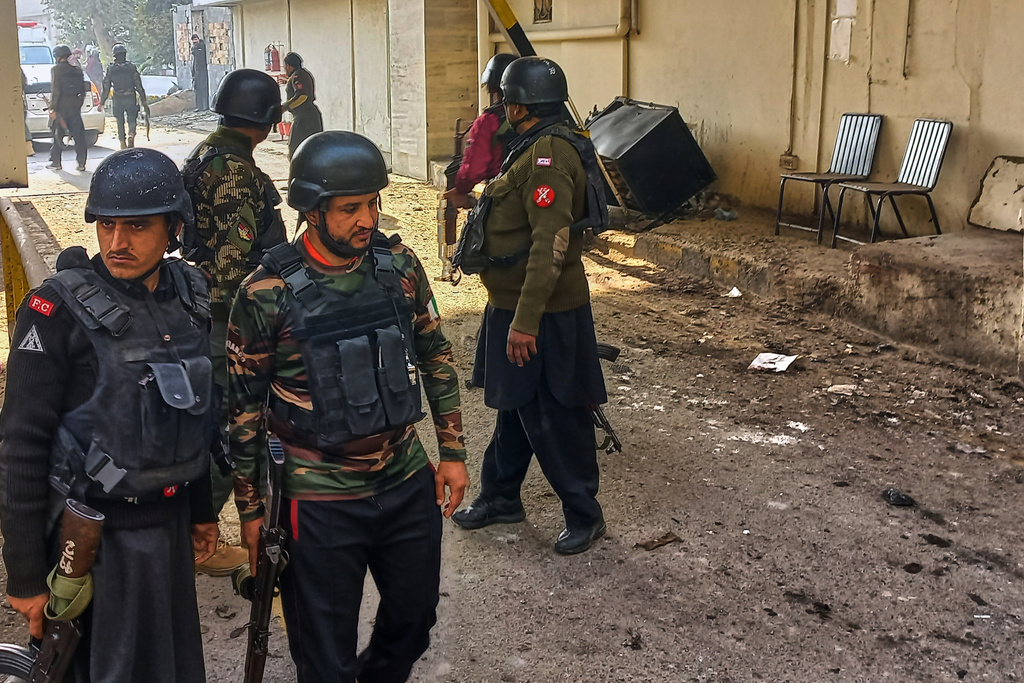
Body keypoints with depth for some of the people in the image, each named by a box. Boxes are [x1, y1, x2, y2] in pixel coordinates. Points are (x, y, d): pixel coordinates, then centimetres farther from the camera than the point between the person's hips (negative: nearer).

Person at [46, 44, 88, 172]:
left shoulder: (56, 69, -8)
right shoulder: (77, 70, 8)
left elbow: (55, 91, -14)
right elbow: (83, 91, 11)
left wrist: (53, 108, -12)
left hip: (61, 107, -4)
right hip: (74, 108, 4)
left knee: (58, 135, 5)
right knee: (78, 135, 4)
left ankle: (55, 162, 9)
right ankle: (81, 163, 2)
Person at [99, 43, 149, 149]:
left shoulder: (110, 69, 1)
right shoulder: (131, 67, -2)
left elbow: (105, 87, 2)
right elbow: (139, 86, -3)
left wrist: (101, 102, 9)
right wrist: (144, 101, 2)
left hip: (117, 100, 1)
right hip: (131, 98, -1)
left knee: (120, 123, 10)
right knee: (132, 120, 3)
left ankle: (123, 145, 11)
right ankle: (131, 135, -25)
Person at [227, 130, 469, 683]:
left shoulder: (399, 265, -4)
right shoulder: (268, 294, -15)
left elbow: (436, 356, 8)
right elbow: (244, 404, -7)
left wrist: (453, 451, 8)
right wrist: (249, 508, -2)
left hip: (408, 484, 4)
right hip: (320, 503, -4)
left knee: (414, 618, 22)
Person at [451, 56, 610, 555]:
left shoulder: (549, 156, -22)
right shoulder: (535, 148, 12)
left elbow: (551, 246, -29)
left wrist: (525, 321, -29)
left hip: (543, 315, -10)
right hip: (517, 307, 10)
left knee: (552, 419, 0)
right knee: (515, 405, 20)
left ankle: (583, 515, 15)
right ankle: (499, 497, 35)